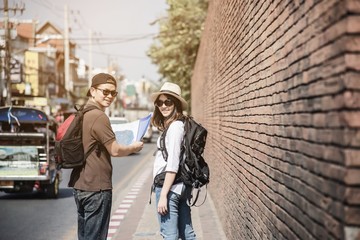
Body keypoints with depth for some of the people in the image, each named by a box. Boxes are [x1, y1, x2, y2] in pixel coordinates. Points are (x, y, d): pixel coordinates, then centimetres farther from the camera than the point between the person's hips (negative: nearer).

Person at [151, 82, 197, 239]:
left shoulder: (175, 126, -14)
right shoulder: (180, 124, 14)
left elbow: (172, 165, -19)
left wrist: (163, 195, -19)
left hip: (170, 187, -9)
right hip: (182, 186, 9)